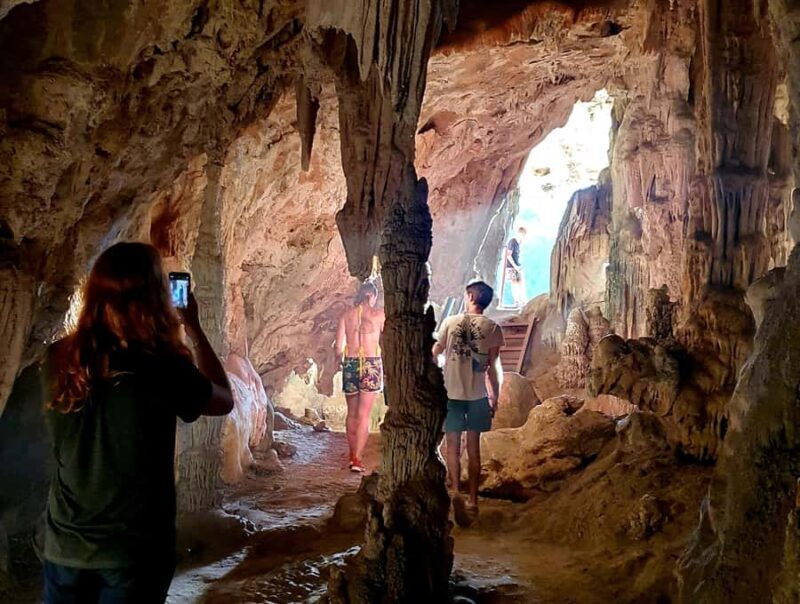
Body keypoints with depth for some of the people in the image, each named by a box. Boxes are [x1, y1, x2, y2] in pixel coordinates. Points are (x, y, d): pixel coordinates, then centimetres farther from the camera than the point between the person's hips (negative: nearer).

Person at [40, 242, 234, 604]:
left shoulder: (60, 360, -10)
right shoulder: (163, 367, -20)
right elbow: (224, 401, 0)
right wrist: (194, 330, 5)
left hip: (64, 544, 3)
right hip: (134, 548, -3)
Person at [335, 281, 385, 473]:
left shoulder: (347, 314, 5)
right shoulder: (379, 313, -2)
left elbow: (339, 346, 3)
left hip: (350, 363, 3)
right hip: (371, 364, -3)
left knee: (352, 413, 16)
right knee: (363, 415, 0)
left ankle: (353, 455, 25)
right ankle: (357, 459, -4)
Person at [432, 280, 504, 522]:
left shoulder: (451, 322, -4)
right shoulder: (493, 328, -3)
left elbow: (435, 353, 9)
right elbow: (492, 368, -2)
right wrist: (495, 397, 8)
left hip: (451, 392, -1)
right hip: (478, 394, 1)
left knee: (452, 446, 4)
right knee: (473, 447, 10)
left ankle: (455, 491, -15)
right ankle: (473, 499, 15)